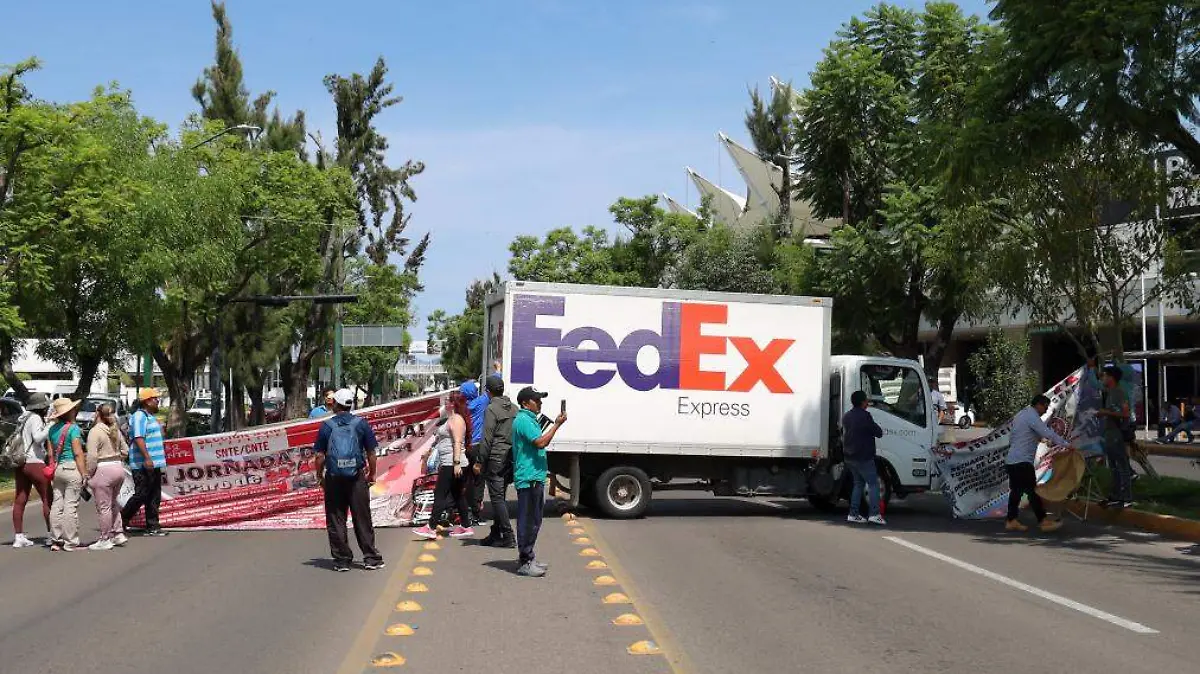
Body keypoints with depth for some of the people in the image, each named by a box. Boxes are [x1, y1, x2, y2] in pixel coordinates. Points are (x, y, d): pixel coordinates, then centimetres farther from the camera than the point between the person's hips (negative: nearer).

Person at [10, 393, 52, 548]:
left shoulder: (24, 418, 16)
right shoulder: (35, 418, -10)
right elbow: (38, 438, -22)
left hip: (20, 464, 9)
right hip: (34, 462, -9)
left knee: (20, 500, 6)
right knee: (47, 498, -2)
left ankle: (18, 536, 7)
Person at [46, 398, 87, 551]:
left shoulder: (52, 429, 11)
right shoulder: (73, 428, -10)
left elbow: (50, 453, 13)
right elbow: (78, 453, -14)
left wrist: (52, 471, 20)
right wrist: (84, 474, -12)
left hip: (57, 469, 7)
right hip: (72, 468, -7)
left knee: (57, 505, 9)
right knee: (70, 506, -4)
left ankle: (56, 541, 14)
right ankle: (71, 542, -1)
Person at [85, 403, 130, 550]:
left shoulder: (95, 431, -12)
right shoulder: (115, 430, 11)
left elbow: (92, 456, -16)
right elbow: (125, 450, 15)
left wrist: (89, 474, -9)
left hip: (103, 470, -8)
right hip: (118, 468, 8)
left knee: (104, 507, 0)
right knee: (112, 503, 21)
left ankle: (105, 540, 6)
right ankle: (118, 534, 21)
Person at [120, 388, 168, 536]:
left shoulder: (151, 417, 18)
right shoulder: (139, 416, -13)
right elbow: (138, 438, -22)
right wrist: (147, 458, -28)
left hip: (154, 464, 10)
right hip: (143, 464, -10)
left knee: (154, 497, 9)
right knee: (141, 495, -6)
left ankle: (152, 527, 12)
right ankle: (121, 519, 10)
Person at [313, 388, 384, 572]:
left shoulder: (327, 426, -1)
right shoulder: (361, 423, 0)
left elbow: (320, 455, -2)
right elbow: (371, 453, 1)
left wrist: (320, 476, 10)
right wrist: (372, 474, 12)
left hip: (334, 479, 0)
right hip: (357, 477, 0)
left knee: (336, 520, 7)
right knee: (362, 518, 6)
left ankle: (342, 559, 8)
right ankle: (370, 558, 7)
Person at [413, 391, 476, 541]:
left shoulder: (456, 419, -13)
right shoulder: (452, 418, 18)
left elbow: (457, 442, -21)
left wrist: (456, 463, -26)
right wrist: (442, 463, 26)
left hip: (452, 464, -11)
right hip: (449, 463, 11)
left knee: (440, 495, -9)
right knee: (458, 496, 11)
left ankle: (431, 528, -8)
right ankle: (465, 527, 13)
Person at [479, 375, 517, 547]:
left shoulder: (492, 408, -10)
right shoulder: (514, 408, 12)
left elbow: (487, 438, -14)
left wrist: (481, 461, -10)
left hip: (496, 458, -8)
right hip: (511, 459, 8)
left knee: (497, 498, -4)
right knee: (500, 497, 15)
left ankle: (508, 537, -8)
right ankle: (495, 534, 22)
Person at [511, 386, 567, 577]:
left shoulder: (529, 419, 19)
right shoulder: (523, 420, -14)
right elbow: (541, 443, -24)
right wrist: (556, 425, -19)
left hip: (535, 477, 11)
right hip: (528, 478, -11)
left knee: (533, 521, 17)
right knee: (528, 522, -7)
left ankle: (528, 557, 25)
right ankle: (525, 563, -2)